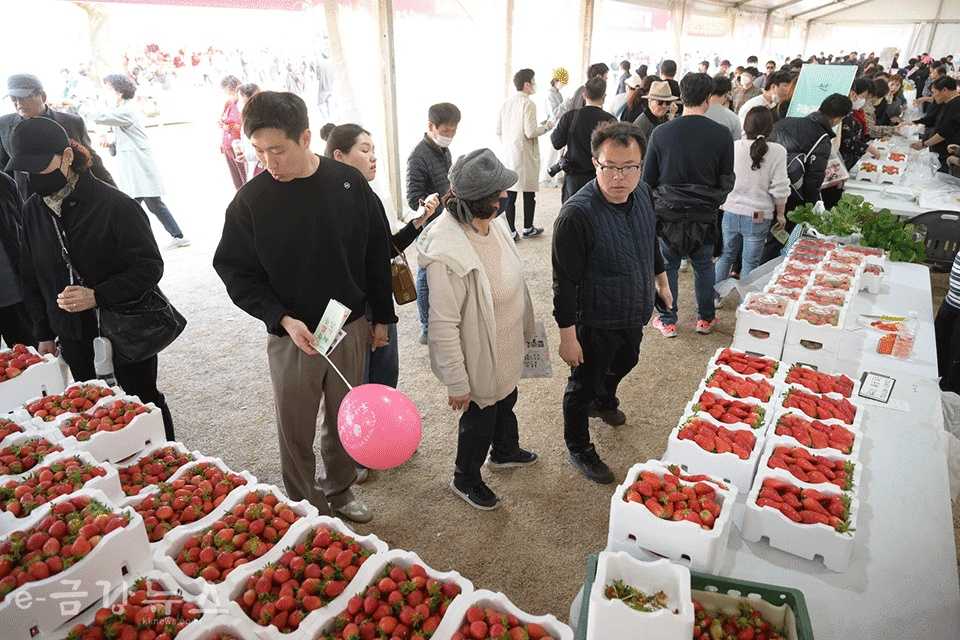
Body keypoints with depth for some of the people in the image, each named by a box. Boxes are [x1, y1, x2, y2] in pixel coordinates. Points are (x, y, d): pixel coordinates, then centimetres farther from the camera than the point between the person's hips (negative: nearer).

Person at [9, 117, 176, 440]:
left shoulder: (114, 204, -15)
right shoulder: (32, 211, 4)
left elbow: (150, 267, -15)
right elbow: (31, 278, 13)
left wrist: (97, 296, -27)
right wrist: (43, 334, 11)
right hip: (74, 340, 5)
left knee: (143, 404, 9)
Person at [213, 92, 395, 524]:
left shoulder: (349, 183, -6)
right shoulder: (250, 201, -12)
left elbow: (376, 253, 2)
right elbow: (236, 273, -5)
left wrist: (381, 317, 6)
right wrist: (283, 320, -19)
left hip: (351, 327, 2)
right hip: (292, 335, -2)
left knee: (343, 420, 18)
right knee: (296, 431, 11)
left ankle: (339, 490, 41)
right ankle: (305, 506, 33)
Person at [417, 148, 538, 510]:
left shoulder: (493, 223, -8)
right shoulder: (447, 253, -35)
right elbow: (443, 325, -28)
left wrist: (524, 329, 18)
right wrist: (456, 383, -21)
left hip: (507, 350, 8)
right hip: (480, 360, -8)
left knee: (506, 402, 31)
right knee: (480, 418, 16)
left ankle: (504, 452, 61)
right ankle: (465, 479, 46)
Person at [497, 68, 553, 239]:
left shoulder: (506, 103, 7)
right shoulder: (528, 104, -13)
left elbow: (498, 131, 11)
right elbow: (530, 132, -18)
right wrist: (546, 126, -2)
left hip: (509, 155, 6)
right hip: (525, 155, -6)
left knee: (509, 195, 6)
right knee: (529, 194, 9)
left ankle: (510, 231, 9)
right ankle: (528, 229, 19)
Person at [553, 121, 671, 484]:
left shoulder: (642, 194, -6)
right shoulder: (577, 214, -30)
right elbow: (565, 281, -25)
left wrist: (660, 278, 23)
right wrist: (568, 335, -22)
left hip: (634, 315, 8)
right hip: (595, 323, -8)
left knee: (625, 362, 31)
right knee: (584, 385, 12)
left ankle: (604, 401, 63)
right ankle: (579, 448, 36)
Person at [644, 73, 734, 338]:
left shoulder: (660, 132, -9)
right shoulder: (722, 134, -8)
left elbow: (648, 178, -1)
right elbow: (727, 181, 0)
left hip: (668, 210, -1)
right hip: (705, 214, 1)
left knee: (667, 265, 12)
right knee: (704, 265, 18)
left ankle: (667, 321, 20)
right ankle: (705, 318, 29)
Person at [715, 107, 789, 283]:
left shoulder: (734, 147, -8)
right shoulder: (777, 152, -12)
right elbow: (779, 189, -8)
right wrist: (780, 214, 6)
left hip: (731, 212, 2)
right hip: (759, 216, -2)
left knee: (726, 255, 20)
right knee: (750, 263, 10)